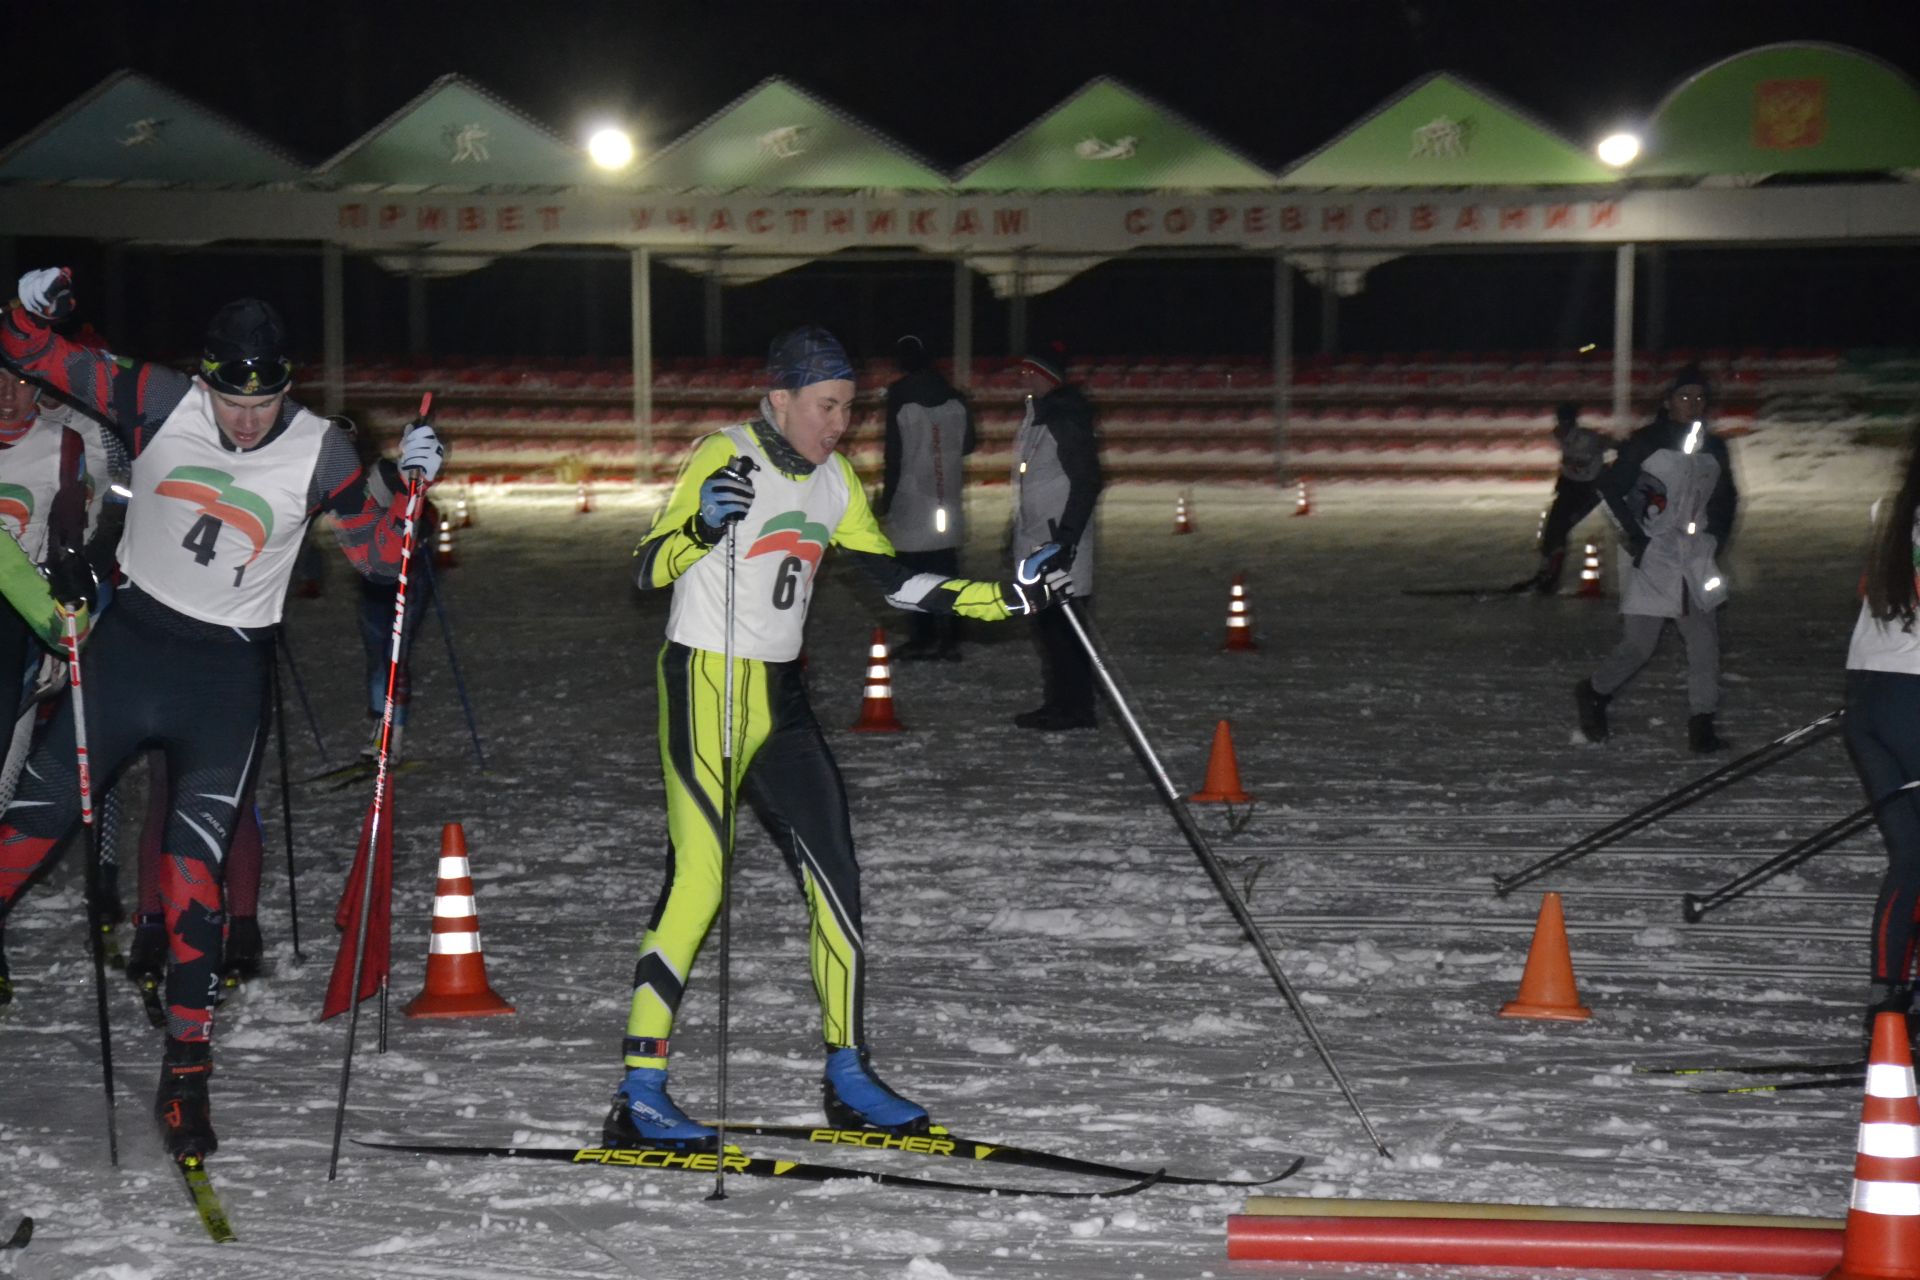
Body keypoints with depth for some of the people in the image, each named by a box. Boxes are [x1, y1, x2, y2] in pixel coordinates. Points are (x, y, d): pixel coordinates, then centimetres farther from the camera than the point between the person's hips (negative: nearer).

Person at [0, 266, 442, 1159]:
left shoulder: (319, 455, -8)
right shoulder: (159, 405, -8)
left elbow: (378, 553, 0)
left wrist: (411, 486, -17)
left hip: (229, 669, -1)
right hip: (132, 641, 1)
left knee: (195, 858, -7)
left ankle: (186, 1067, 0)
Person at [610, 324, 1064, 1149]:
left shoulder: (832, 481, 10)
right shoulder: (724, 458, -12)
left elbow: (895, 581, 16)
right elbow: (647, 570, -16)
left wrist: (1007, 599, 10)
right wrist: (703, 526, -36)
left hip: (781, 695, 8)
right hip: (706, 686, -8)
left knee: (836, 876, 6)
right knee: (697, 879, -13)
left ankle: (847, 1079, 18)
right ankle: (638, 1099, -10)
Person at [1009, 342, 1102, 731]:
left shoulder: (1066, 417, -14)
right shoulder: (1038, 414, 16)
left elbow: (1086, 480, -18)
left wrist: (1068, 533, -22)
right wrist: (1019, 530, 25)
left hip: (1058, 541, -10)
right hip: (1036, 539, 10)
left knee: (1061, 625, -10)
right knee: (1046, 624, 12)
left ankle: (1073, 707, -7)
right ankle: (1060, 703, 18)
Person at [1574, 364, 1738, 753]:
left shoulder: (1713, 449, 10)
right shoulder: (1647, 444, -6)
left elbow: (1724, 499, 24)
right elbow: (1610, 487, -3)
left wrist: (1716, 537, 10)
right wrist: (1636, 535, -8)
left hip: (1697, 559, 5)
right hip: (1653, 560, -5)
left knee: (1705, 640, -5)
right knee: (1639, 644, -4)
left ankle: (1701, 723, -1)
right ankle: (1593, 693, 21)